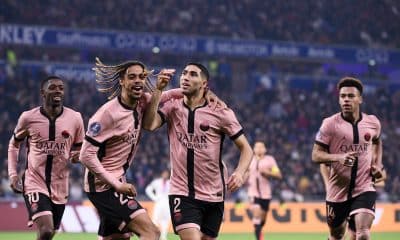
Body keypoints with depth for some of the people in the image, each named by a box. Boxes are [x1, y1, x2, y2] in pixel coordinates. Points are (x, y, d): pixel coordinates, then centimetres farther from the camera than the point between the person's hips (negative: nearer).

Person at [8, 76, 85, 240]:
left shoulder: (75, 118, -3)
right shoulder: (28, 117, -6)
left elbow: (79, 149, 11)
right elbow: (14, 145, 10)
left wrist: (76, 156, -13)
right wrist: (13, 174, 0)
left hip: (60, 186, 3)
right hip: (34, 183, -3)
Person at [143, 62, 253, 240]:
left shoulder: (221, 112, -3)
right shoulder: (173, 107, 3)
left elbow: (245, 148, -2)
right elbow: (150, 124, -15)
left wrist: (239, 173, -20)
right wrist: (158, 90, -15)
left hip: (213, 195, 1)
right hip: (181, 193, -1)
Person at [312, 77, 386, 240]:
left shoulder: (373, 123, 3)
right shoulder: (330, 124, -7)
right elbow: (316, 155, -7)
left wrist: (378, 165, 10)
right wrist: (338, 157, -25)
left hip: (364, 189, 0)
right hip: (337, 190, 0)